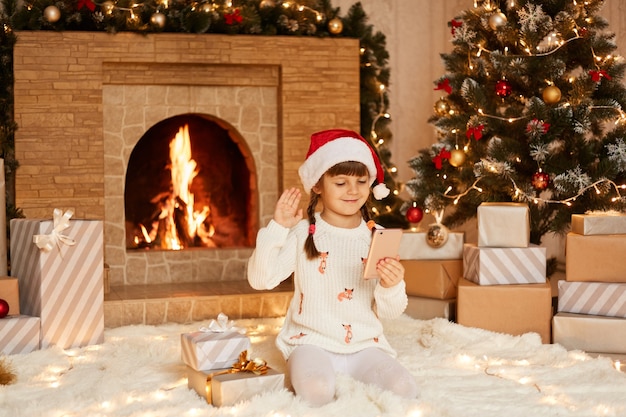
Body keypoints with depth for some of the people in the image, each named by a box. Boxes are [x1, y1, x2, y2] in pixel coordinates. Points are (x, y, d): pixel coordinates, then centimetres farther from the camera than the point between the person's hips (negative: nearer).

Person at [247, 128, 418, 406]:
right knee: (317, 393, -33)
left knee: (404, 389, -22)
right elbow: (260, 279, -10)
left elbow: (389, 312, 4)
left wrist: (392, 285, -18)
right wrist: (277, 228, -15)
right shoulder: (303, 233, -1)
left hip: (364, 345, 3)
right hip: (312, 342, -3)